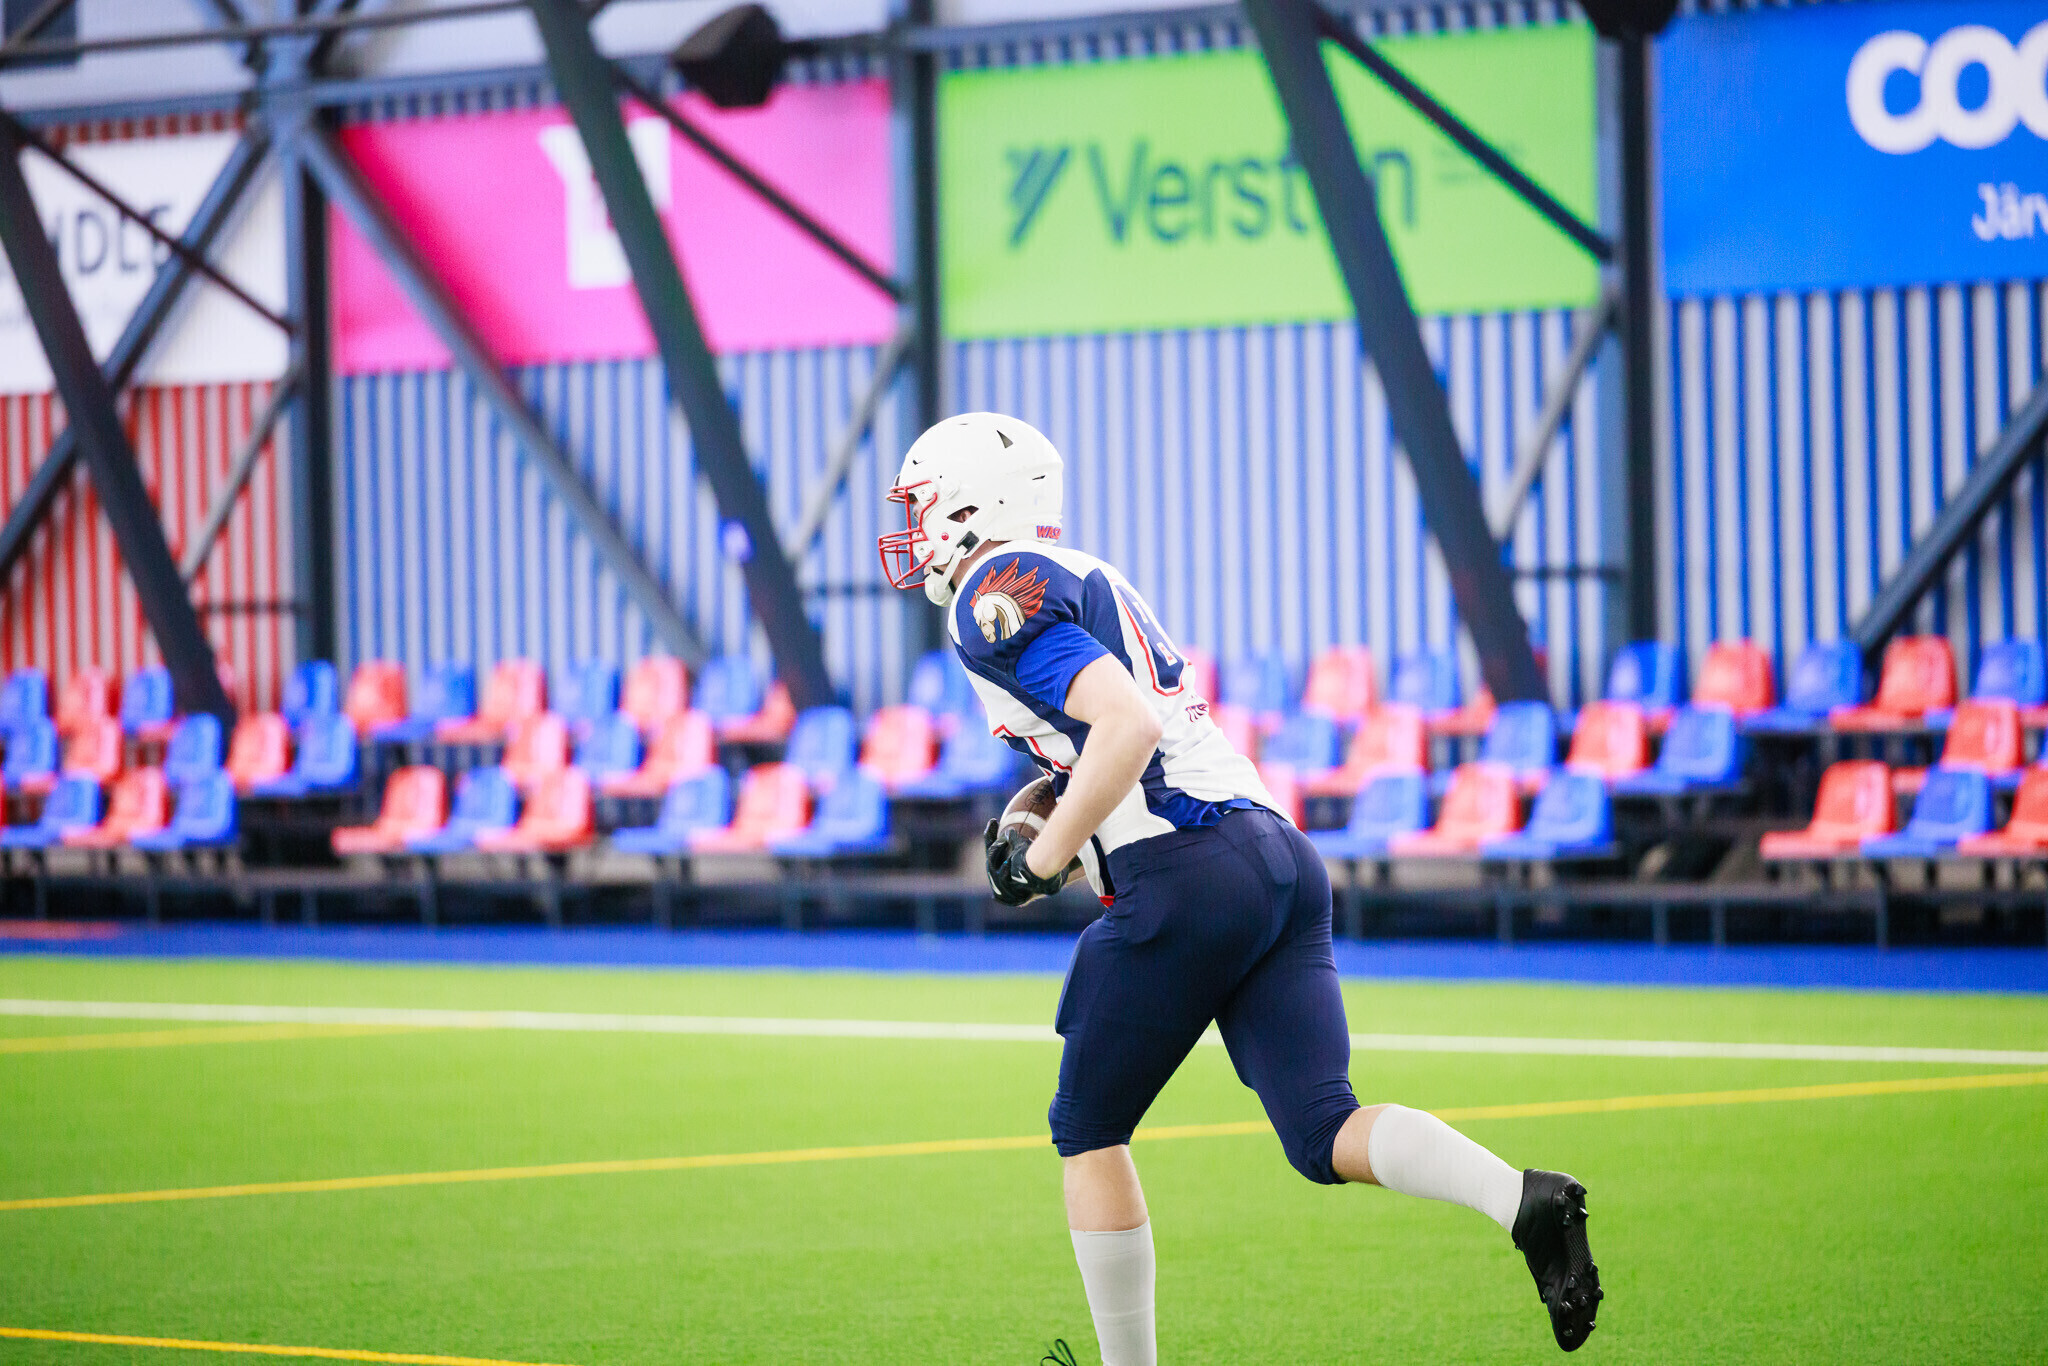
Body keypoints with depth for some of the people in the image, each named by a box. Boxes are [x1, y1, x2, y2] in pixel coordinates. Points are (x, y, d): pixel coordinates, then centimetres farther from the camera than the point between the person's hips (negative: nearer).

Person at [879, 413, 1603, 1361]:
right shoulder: (1085, 579, 25)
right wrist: (1051, 804, 22)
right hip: (1279, 851, 8)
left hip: (1186, 875, -8)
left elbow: (1130, 724, -17)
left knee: (1089, 1131, 9)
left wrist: (1042, 859, -9)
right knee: (1324, 1135, -2)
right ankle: (1528, 1202, -25)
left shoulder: (997, 596, -5)